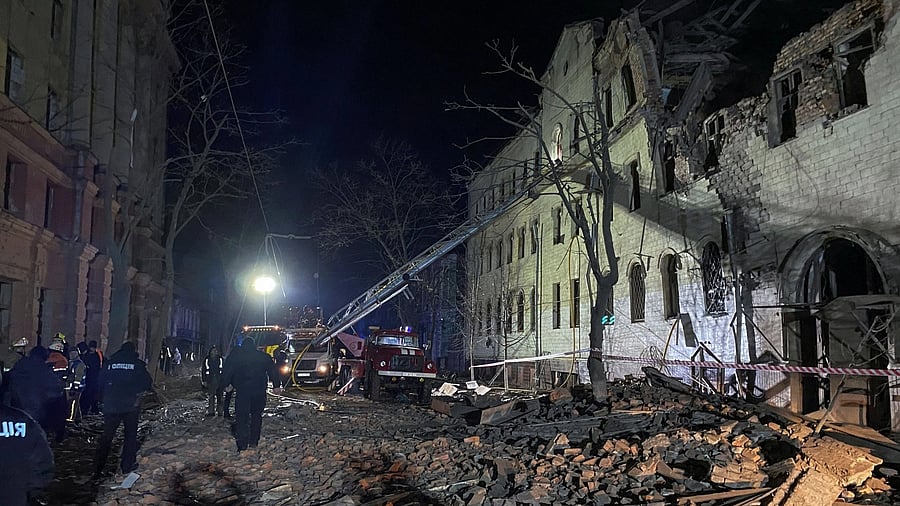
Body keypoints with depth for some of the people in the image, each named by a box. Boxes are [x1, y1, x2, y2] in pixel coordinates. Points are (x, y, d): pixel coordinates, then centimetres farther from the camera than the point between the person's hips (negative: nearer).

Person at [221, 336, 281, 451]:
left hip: (242, 391, -2)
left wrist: (227, 384, 16)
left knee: (241, 418, 0)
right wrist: (276, 386, 11)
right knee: (256, 416, 15)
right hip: (259, 392, 2)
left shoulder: (235, 356, 3)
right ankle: (253, 442, 15)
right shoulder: (263, 357, 7)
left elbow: (227, 372, 4)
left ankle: (242, 446, -7)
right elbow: (273, 371, 8)